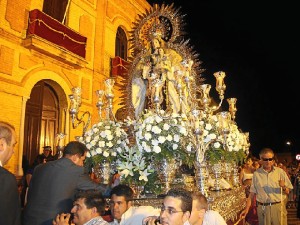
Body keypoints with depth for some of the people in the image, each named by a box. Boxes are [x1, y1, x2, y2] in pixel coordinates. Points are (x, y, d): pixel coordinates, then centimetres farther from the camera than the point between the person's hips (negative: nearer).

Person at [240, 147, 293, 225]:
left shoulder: (280, 172, 1)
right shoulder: (256, 174, 2)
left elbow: (287, 192, 4)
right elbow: (252, 193, 4)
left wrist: (283, 187, -17)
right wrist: (246, 209, -2)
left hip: (278, 207, 0)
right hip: (262, 207, 0)